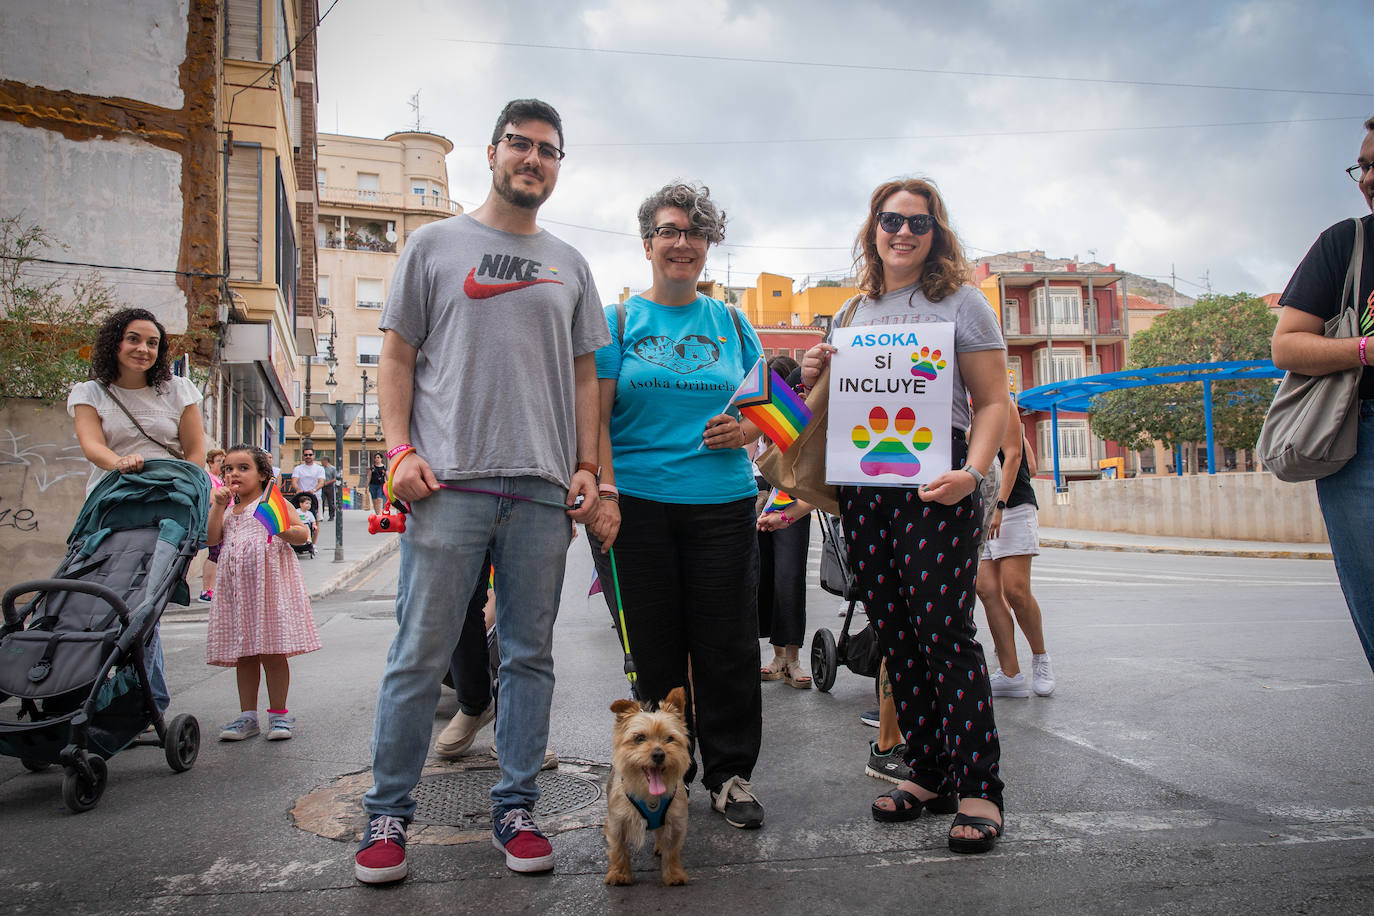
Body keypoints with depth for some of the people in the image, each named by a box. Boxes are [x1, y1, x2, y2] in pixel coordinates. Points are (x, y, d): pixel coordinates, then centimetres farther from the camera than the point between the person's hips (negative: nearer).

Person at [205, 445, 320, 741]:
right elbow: (211, 538, 4)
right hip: (237, 585, 5)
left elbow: (304, 534, -4)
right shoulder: (227, 507, 18)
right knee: (243, 655, 9)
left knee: (273, 653, -4)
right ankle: (247, 716, 18)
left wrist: (283, 530, -23)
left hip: (269, 582, -5)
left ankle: (279, 714, 8)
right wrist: (218, 505, -1)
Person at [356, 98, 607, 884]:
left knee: (530, 656, 8)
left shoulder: (570, 265, 17)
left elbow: (584, 376, 16)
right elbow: (398, 358, 7)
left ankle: (516, 809, 20)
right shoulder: (436, 244, 10)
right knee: (420, 656, 0)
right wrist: (401, 449, -6)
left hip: (544, 490, 3)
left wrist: (587, 469, 5)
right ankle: (388, 815, 14)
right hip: (450, 482, -3)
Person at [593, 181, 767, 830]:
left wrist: (745, 431, -6)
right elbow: (597, 416, 0)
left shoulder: (730, 322, 13)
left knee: (727, 646, 3)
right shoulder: (620, 319, 7)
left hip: (723, 502, 2)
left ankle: (730, 773, 17)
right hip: (640, 502, -1)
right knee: (655, 647, 5)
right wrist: (605, 491, -11)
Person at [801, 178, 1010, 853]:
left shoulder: (961, 303, 5)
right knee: (895, 635, 7)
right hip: (862, 487, 5)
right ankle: (928, 774, 18)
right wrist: (813, 379, 3)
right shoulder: (852, 314, 18)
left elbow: (995, 403, -2)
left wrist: (972, 472, -18)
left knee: (944, 630, -9)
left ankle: (979, 788, 1)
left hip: (935, 483, -5)